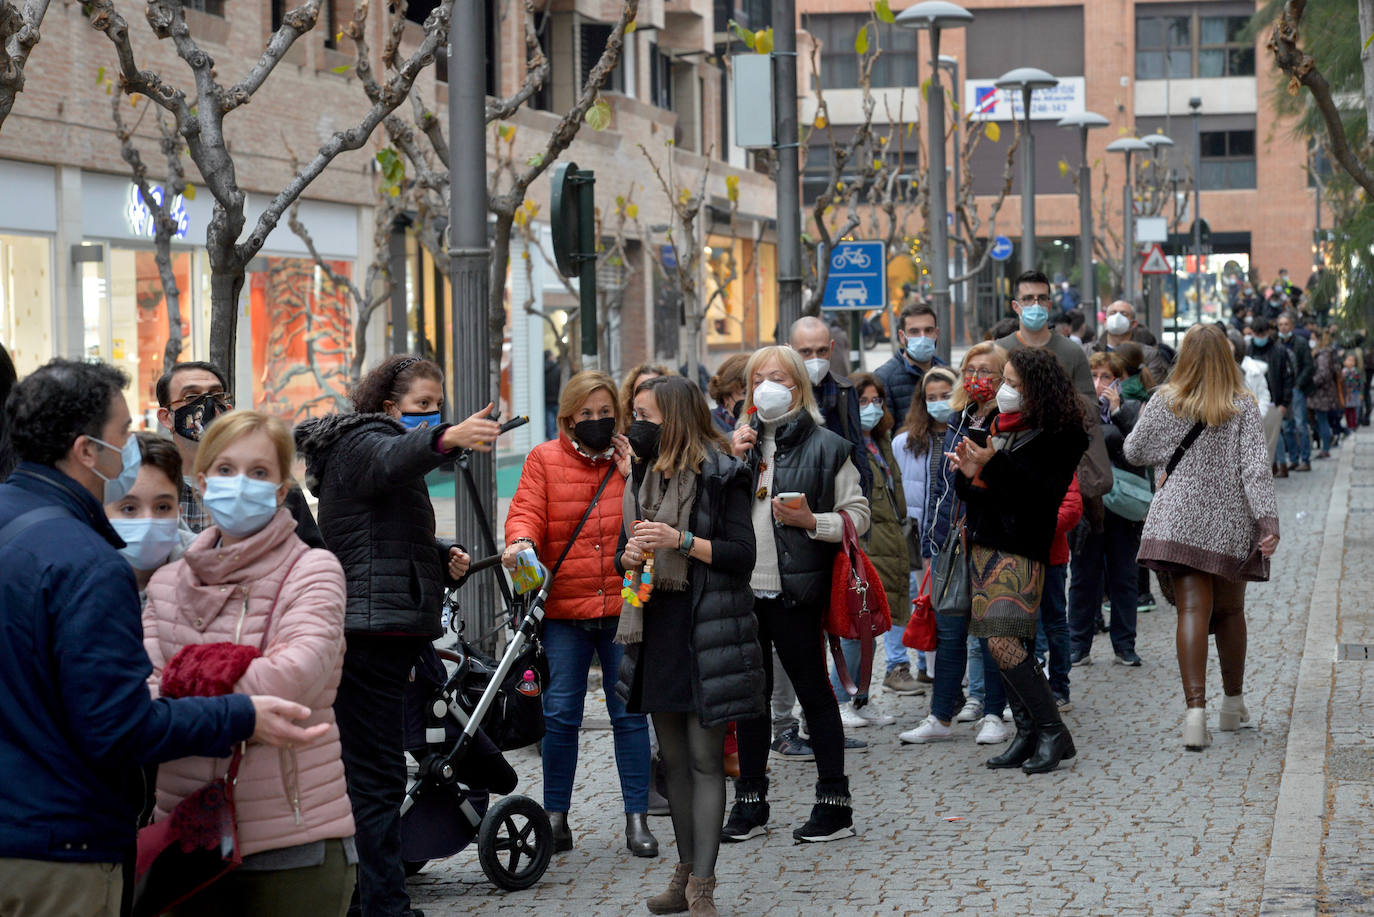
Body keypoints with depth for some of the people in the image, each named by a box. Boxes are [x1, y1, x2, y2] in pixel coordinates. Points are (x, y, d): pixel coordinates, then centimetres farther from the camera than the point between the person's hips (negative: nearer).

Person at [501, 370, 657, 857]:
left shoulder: (634, 459, 9)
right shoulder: (545, 460, 6)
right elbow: (527, 510, -5)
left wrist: (633, 477, -6)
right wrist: (522, 540, -25)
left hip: (623, 604, 0)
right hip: (563, 609, 0)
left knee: (630, 711, 1)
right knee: (560, 714, 1)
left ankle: (637, 817, 9)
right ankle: (555, 818, 11)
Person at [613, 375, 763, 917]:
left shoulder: (720, 476, -7)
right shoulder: (644, 475, 13)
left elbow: (743, 554, -11)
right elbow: (625, 548, 21)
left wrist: (682, 540, -20)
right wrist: (629, 557, -2)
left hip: (706, 631, -7)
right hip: (656, 628, 7)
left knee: (705, 758, -6)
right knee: (673, 759, 11)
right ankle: (686, 873, 20)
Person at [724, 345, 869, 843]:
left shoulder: (826, 447, -1)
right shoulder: (739, 442, 14)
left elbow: (859, 514, -2)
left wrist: (812, 521, -17)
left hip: (795, 591, -5)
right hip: (743, 587, 5)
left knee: (813, 691, 1)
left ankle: (835, 804, 7)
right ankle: (750, 803, 19)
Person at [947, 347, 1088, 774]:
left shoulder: (1059, 434, -7)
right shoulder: (999, 426, 16)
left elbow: (1043, 491, -18)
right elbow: (973, 491, 19)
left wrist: (992, 464, -21)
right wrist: (968, 474, -5)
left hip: (1020, 547, -8)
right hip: (984, 542, 8)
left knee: (1003, 642, -16)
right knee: (1000, 645, 5)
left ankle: (1053, 733, -8)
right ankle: (1027, 734, 12)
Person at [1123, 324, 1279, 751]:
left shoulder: (1165, 402, -2)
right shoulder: (1242, 407, -5)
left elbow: (1134, 452, 7)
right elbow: (1256, 468, -11)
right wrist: (1268, 521, -14)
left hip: (1180, 520, 0)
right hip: (1230, 524, 0)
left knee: (1193, 610, -5)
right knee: (1230, 611, 16)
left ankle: (1195, 707, -21)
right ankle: (1233, 704, 30)